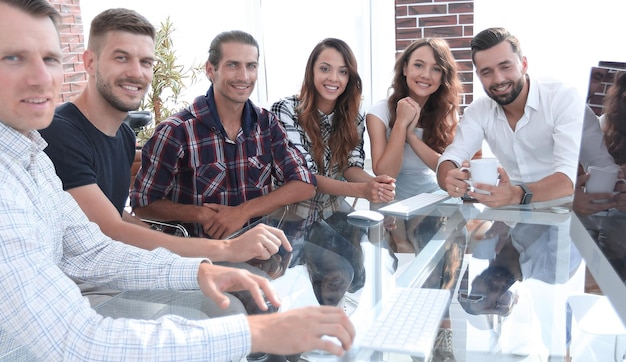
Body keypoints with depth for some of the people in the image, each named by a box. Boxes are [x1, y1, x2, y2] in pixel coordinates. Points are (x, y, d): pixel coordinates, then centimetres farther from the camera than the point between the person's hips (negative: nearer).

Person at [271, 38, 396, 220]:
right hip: (294, 214, -4)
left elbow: (352, 166, -3)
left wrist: (373, 183, -28)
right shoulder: (285, 110, -15)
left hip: (335, 212, 5)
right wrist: (362, 190, -33)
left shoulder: (353, 116, 2)